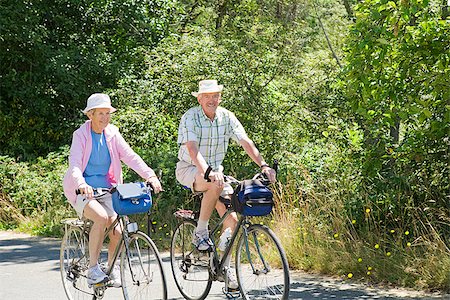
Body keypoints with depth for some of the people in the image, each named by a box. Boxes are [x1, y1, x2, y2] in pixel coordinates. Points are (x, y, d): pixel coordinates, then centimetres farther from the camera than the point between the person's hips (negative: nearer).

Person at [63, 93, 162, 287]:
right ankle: (93, 269, -19)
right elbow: (74, 164, -20)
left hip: (106, 189, 4)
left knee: (117, 231, -14)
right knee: (101, 217, -32)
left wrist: (150, 175, -21)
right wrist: (81, 184, -42)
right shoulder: (81, 134, -7)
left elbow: (130, 156, -5)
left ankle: (112, 267, 15)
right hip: (84, 191, -4)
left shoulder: (112, 133, 5)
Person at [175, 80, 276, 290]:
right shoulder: (190, 117, -18)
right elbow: (192, 148, -32)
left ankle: (225, 266, 6)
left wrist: (263, 165, -26)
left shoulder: (227, 117, -5)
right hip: (189, 169, -5)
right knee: (216, 184, -37)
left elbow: (246, 142, -11)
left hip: (215, 170, 5)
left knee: (231, 218, -8)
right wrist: (207, 171, -48)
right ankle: (200, 232, -19)